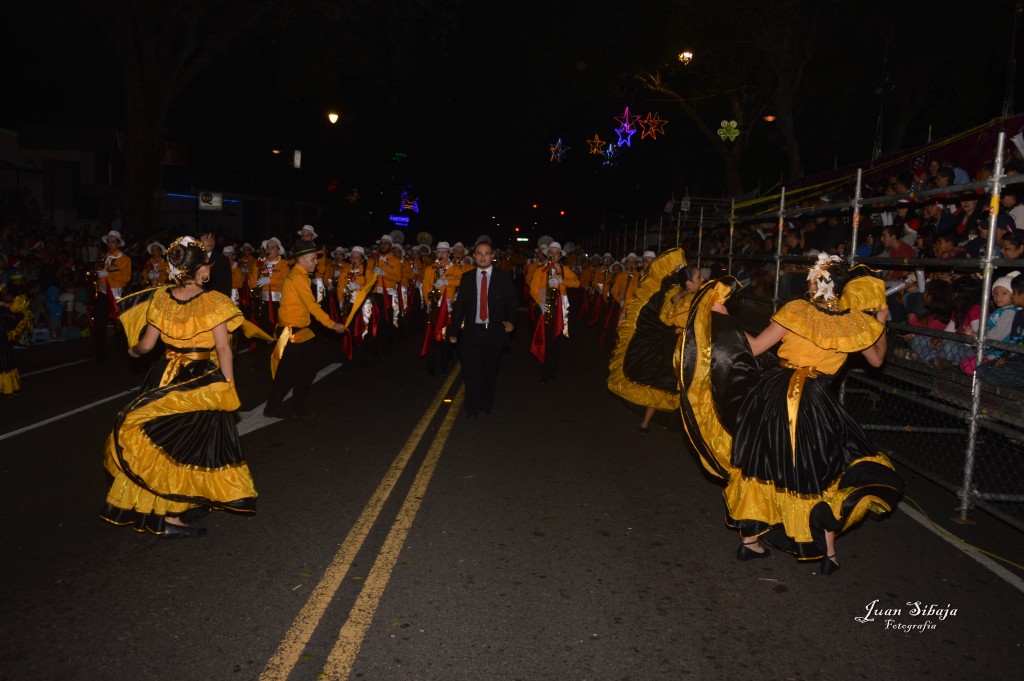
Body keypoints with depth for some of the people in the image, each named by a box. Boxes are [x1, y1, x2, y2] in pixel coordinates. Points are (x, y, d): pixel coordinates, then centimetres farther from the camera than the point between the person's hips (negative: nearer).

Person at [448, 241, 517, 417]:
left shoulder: (504, 277, 2)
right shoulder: (466, 277, 6)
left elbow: (513, 301, 6)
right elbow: (459, 304, 5)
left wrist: (511, 321, -11)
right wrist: (453, 330, 1)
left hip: (494, 332, 0)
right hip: (471, 331, 0)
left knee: (490, 371, 9)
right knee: (471, 372, -3)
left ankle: (487, 406, 24)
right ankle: (472, 410, 7)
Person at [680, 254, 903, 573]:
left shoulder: (796, 310, -6)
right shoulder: (854, 321, 0)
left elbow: (754, 347, -7)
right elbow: (876, 359, 17)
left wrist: (723, 317, -1)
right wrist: (881, 322, 26)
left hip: (773, 394, 0)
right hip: (817, 403, 1)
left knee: (761, 465, 15)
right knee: (824, 471, 18)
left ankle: (749, 539, 23)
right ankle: (828, 553, 19)